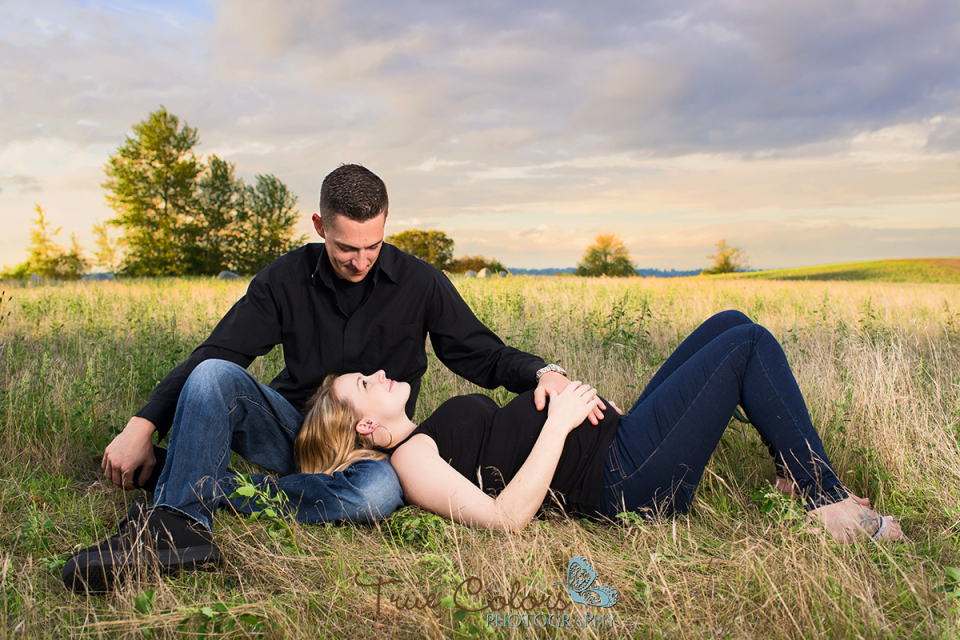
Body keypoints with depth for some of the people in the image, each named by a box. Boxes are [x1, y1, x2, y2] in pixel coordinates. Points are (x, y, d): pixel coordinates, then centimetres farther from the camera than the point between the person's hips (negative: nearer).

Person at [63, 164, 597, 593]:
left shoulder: (420, 284, -5)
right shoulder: (288, 278, -2)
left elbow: (483, 356, 0)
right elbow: (214, 355, -4)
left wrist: (543, 371, -21)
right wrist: (143, 426, -14)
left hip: (370, 446, -1)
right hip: (295, 428, 2)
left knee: (380, 492, -38)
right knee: (213, 376, -26)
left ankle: (201, 482, -27)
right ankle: (178, 526, -36)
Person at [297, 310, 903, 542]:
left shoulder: (427, 437, 17)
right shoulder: (411, 460, -13)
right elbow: (505, 516, -24)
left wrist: (549, 387, 4)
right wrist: (558, 424, -21)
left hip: (620, 437, 10)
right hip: (624, 479, -10)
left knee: (731, 324, 8)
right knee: (749, 344, -11)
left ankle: (805, 473, 14)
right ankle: (829, 503, -1)